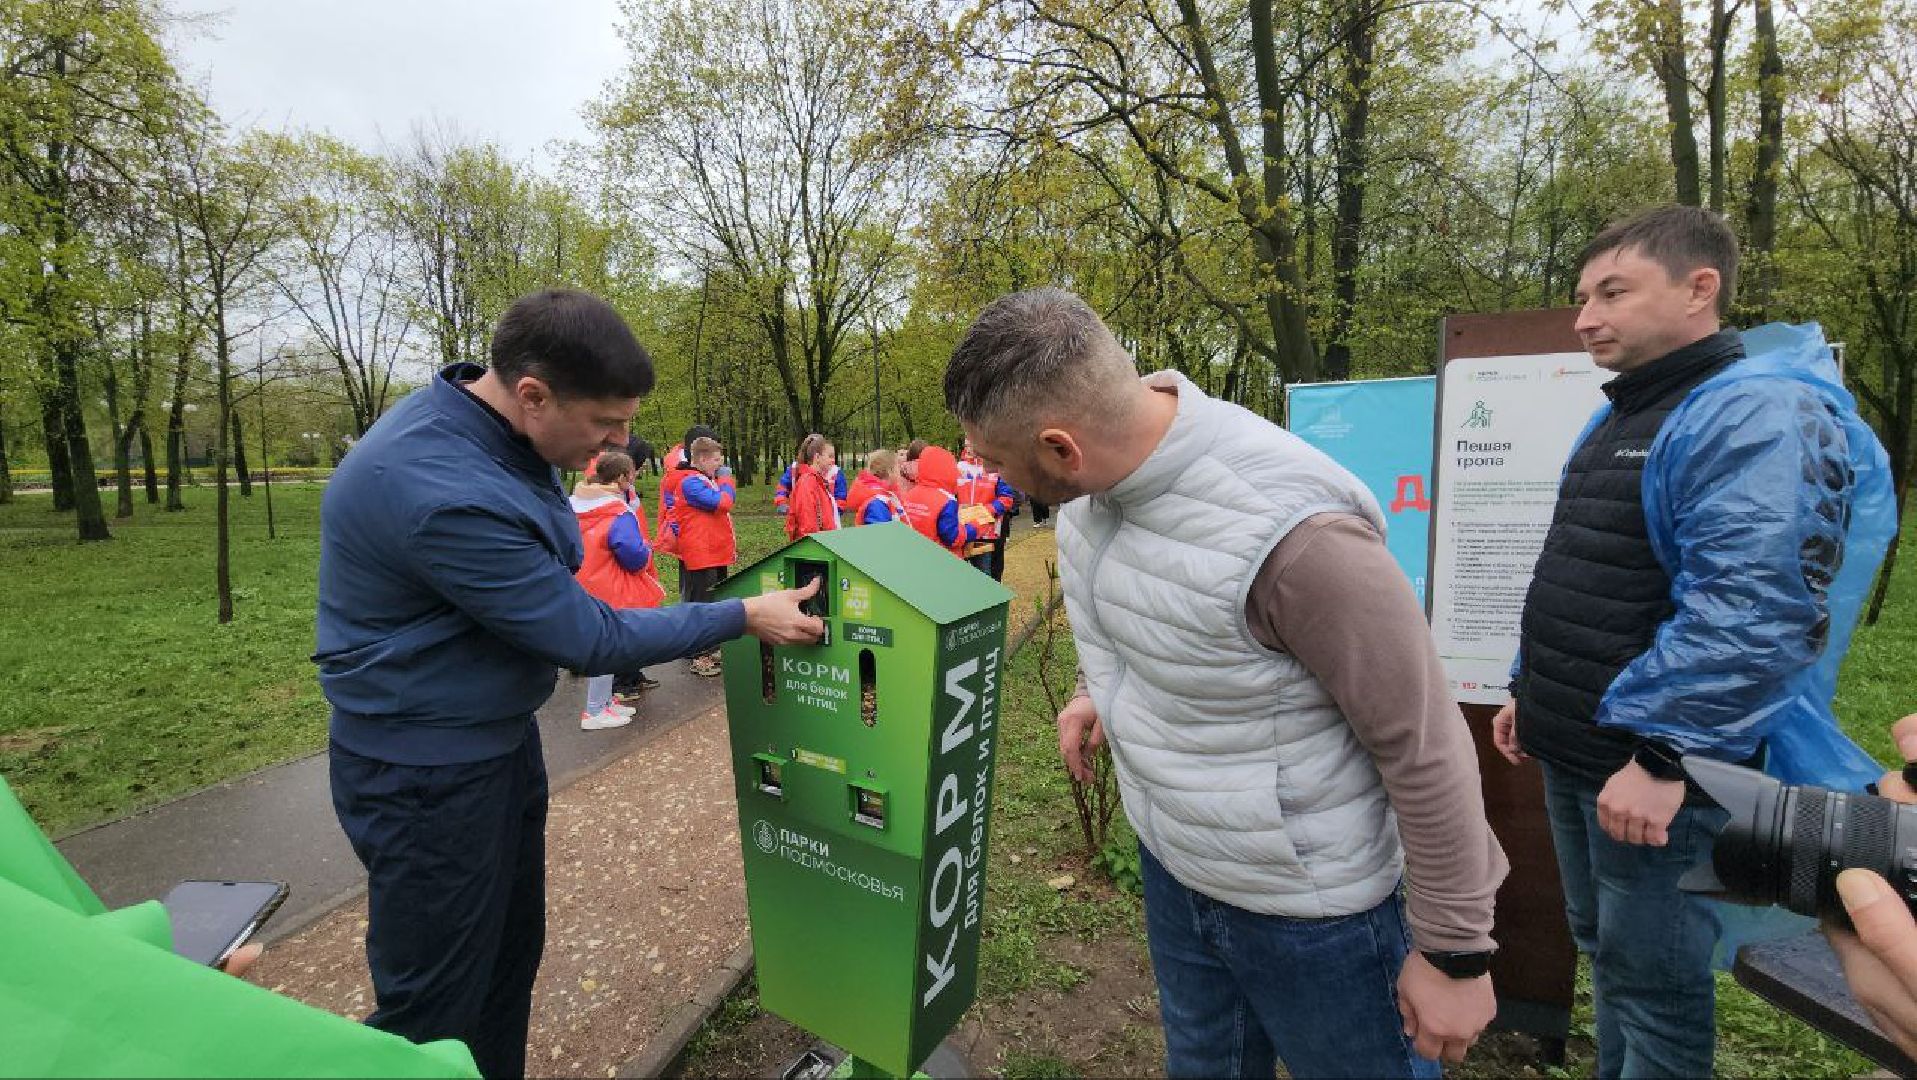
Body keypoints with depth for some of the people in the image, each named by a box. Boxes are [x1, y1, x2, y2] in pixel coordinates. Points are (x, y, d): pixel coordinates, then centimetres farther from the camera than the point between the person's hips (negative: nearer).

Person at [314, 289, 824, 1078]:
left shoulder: (498, 430, -2)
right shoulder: (445, 492, -32)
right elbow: (590, 639, -24)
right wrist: (743, 617, -17)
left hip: (501, 739, 9)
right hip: (426, 772, -9)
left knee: (511, 953, 22)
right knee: (437, 1009, 9)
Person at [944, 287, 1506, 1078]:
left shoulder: (1293, 533, -34)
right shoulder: (1093, 484, -11)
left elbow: (1425, 745, -22)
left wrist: (1457, 952, -11)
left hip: (1309, 910, -6)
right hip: (1170, 867, 7)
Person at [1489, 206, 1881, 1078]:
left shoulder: (1758, 416, -16)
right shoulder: (1618, 419, 12)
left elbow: (1750, 612, -27)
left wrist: (1660, 755, -26)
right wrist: (1527, 689, 17)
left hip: (1648, 766, -8)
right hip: (1572, 752, 9)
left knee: (1652, 976, 9)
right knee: (1602, 950, 23)